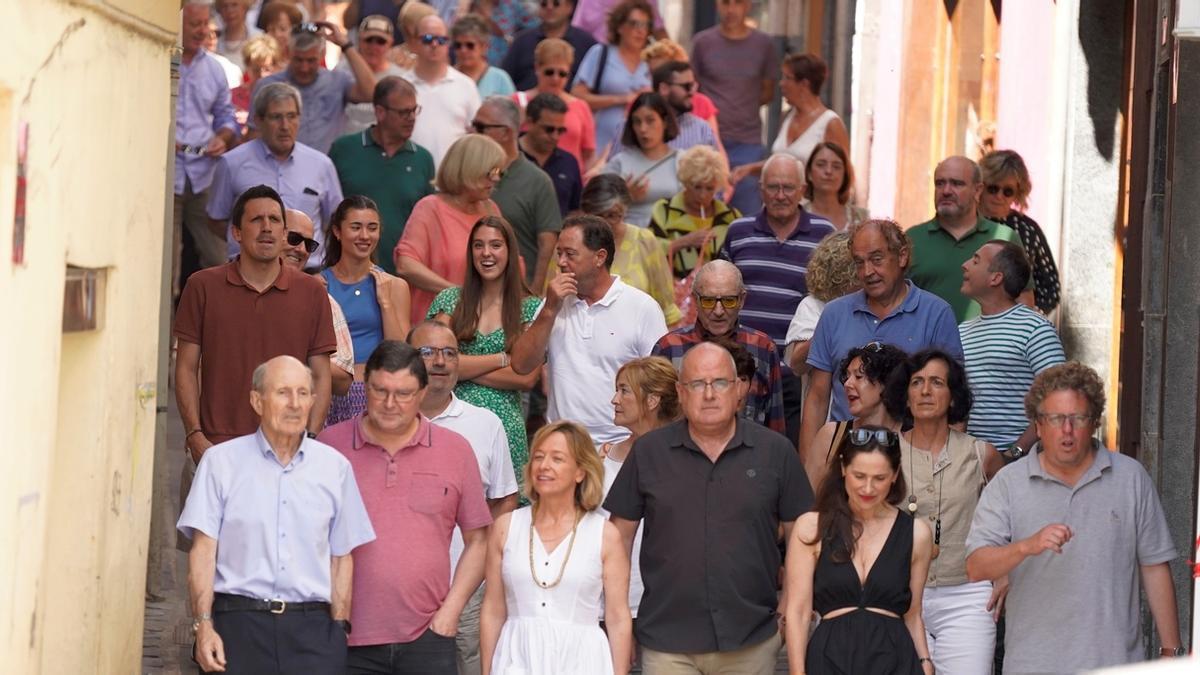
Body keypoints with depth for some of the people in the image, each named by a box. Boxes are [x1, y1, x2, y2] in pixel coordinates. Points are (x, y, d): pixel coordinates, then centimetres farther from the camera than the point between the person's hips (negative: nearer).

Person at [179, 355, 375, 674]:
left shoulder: (334, 466, 13)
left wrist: (339, 628, 5)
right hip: (239, 622, -2)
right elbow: (203, 549, 1)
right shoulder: (221, 462, 6)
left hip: (311, 626, 2)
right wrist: (203, 626, -9)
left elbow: (341, 557, 14)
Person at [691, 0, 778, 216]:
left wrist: (740, 108, 0)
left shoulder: (764, 44, 4)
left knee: (749, 212, -3)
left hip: (748, 143, 0)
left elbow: (768, 93, 12)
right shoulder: (702, 42, 3)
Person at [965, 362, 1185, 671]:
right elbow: (976, 568, -5)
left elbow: (1154, 568, 9)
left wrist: (1171, 650, 6)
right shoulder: (1007, 484, 5)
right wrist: (1027, 546, -23)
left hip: (1115, 660, 0)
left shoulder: (1131, 478, 8)